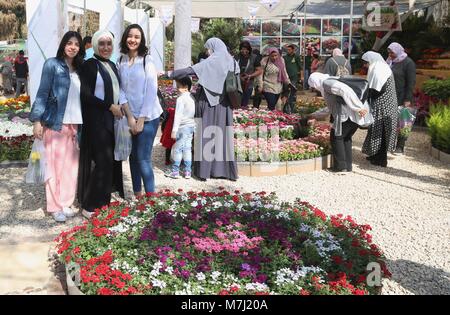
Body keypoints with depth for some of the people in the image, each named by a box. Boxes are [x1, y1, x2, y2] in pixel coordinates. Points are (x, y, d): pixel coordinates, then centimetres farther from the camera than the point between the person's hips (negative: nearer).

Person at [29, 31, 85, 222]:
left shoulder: (79, 69, 15)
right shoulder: (52, 64, -1)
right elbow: (42, 93, -5)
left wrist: (81, 123, 9)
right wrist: (37, 120, -12)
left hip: (74, 124, 5)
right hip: (55, 123, -5)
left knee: (71, 165, 4)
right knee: (55, 165, -2)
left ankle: (66, 203, 15)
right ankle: (55, 206, 6)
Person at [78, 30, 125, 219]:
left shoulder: (112, 65, 14)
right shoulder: (89, 65, -9)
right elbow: (86, 95, -15)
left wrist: (120, 106, 6)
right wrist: (110, 106, -13)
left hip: (112, 119, 8)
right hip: (97, 120, -8)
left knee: (111, 160, 8)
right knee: (101, 161, -9)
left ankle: (106, 199, 19)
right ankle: (90, 206, 1)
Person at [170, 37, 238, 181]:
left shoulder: (210, 62, -10)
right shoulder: (231, 61, 6)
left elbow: (190, 70, -13)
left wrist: (171, 74, -4)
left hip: (209, 102, -5)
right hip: (225, 104, 5)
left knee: (207, 133, 0)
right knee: (223, 133, 8)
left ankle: (205, 170, 3)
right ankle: (226, 169, 11)